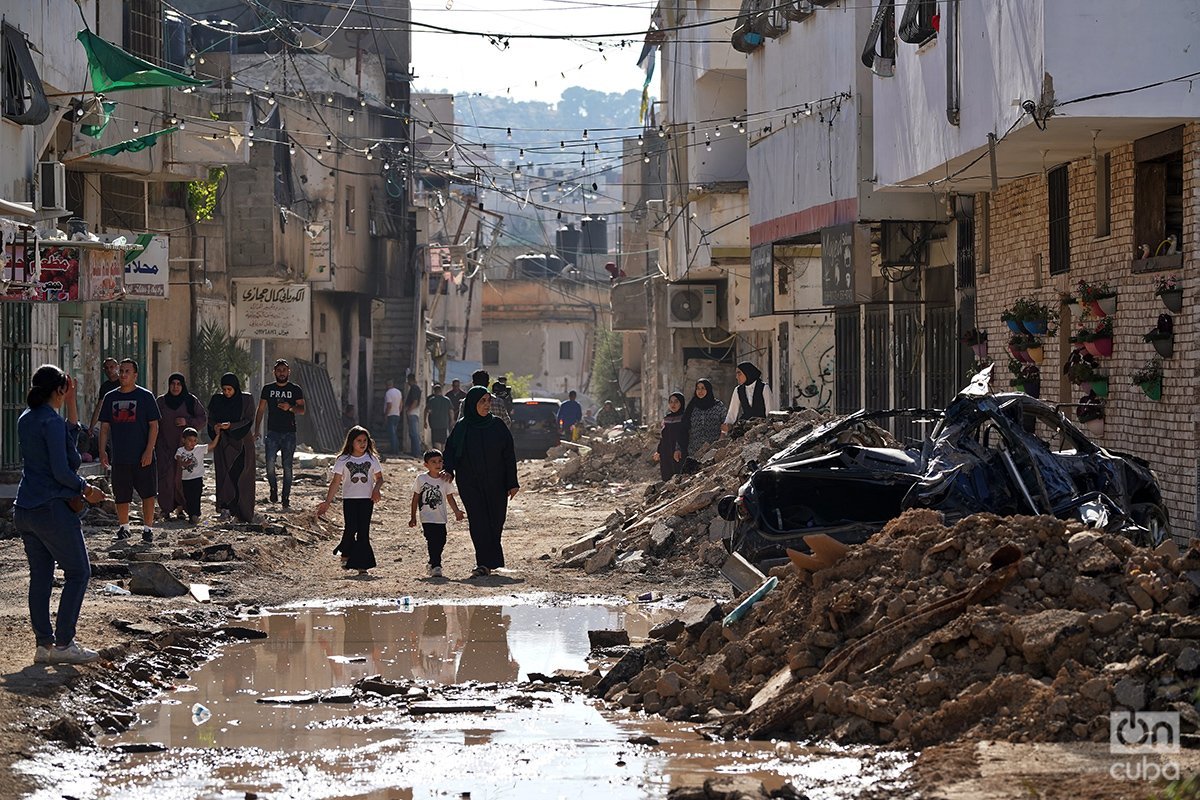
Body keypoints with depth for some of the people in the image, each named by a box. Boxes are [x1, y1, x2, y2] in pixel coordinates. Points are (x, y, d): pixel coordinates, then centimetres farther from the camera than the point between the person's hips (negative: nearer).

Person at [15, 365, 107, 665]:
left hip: (24, 510, 8)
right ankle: (63, 643, -1)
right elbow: (61, 471, -18)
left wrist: (71, 404, 17)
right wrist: (86, 489, -3)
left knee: (40, 575, 11)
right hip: (51, 508, -8)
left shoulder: (26, 419, 11)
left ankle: (43, 643, 11)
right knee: (78, 573, 2)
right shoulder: (51, 421, -15)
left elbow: (70, 436, 19)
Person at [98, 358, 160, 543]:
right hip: (119, 457, 3)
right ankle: (123, 527, 23)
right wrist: (102, 451, 2)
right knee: (121, 495, 9)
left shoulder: (145, 396, -3)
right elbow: (104, 427, 12)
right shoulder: (110, 398, 8)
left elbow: (154, 425, -4)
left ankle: (147, 528, 8)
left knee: (147, 493, -1)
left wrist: (149, 451, -13)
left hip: (142, 457, -3)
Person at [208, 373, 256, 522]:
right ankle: (225, 509, -5)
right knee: (224, 474, -5)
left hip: (241, 441, -2)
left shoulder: (246, 399, -2)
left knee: (241, 476, -7)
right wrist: (215, 426, -15)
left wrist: (231, 425, -20)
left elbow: (249, 419, -6)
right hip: (223, 442, 2)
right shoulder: (217, 400, 5)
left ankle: (244, 512, -5)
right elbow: (211, 418, 8)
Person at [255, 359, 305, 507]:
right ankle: (273, 488, 8)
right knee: (270, 462, -15)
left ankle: (286, 498, 6)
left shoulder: (295, 390, 7)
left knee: (287, 467, -1)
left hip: (289, 433, 0)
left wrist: (290, 407, -17)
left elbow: (302, 409, 4)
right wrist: (257, 430, 4)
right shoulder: (268, 389, 10)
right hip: (273, 432, 0)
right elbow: (261, 410, 13)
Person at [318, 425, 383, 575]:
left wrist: (376, 489, -11)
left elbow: (379, 478, 11)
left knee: (363, 531, -2)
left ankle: (361, 566, 0)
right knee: (351, 528, -15)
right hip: (349, 499, -1)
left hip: (367, 499, 1)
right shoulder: (343, 460, 3)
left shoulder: (372, 459, 7)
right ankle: (345, 554, 12)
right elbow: (336, 481, 3)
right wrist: (327, 502, -1)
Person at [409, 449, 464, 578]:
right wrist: (413, 517, 5)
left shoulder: (446, 480, 2)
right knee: (432, 540, -13)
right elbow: (415, 498, 4)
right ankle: (436, 566, -13)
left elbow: (450, 497, 7)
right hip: (427, 518, -3)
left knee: (441, 541, 4)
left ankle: (433, 563, 25)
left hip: (441, 518, 3)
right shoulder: (421, 479, -3)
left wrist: (456, 511, -9)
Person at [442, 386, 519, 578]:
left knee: (495, 522, 3)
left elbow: (509, 456, 2)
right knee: (478, 522, -9)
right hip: (470, 485, -1)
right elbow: (451, 451, 3)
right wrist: (448, 470, -17)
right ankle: (485, 563, -11)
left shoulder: (498, 426, 2)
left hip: (495, 485, 1)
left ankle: (487, 563, 18)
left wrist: (512, 483, -3)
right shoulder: (462, 428, 2)